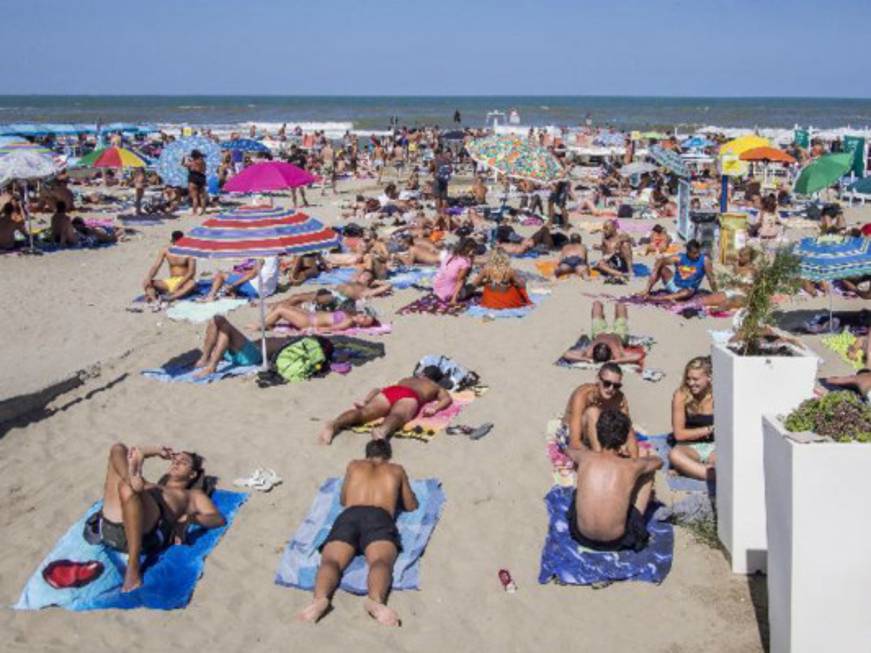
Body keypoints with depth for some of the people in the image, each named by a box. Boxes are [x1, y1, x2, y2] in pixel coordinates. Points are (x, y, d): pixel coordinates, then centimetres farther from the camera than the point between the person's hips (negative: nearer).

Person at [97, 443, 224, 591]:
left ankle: (133, 567, -36)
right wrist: (157, 451, 47)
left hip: (147, 531, -4)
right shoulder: (149, 485, 44)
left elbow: (219, 519, 16)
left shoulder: (193, 494, 33)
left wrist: (191, 518, -2)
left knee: (127, 489, -37)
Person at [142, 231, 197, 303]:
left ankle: (171, 297, -61)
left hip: (184, 282, -4)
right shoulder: (166, 251, 4)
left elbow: (191, 272, -15)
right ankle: (153, 298, -47)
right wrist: (149, 278, -19)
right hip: (170, 282, 4)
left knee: (193, 283, -40)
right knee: (146, 283, -15)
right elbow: (155, 266, 1)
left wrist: (179, 285, -27)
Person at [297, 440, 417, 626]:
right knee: (381, 561, -29)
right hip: (379, 519, -1)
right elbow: (411, 506, 42)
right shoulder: (396, 470, 33)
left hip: (348, 517, 2)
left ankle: (320, 598, -55)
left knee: (331, 560, -21)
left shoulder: (354, 466, 36)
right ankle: (375, 599, -63)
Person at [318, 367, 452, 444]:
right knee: (397, 416, -34)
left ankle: (334, 424, -49)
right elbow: (447, 399, 18)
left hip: (389, 390, 4)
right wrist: (434, 408, 6)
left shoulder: (406, 379, 45)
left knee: (364, 412, -19)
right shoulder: (435, 386, 39)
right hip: (409, 396, -3)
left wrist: (365, 401, 30)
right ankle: (382, 430, -69)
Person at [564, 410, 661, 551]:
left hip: (582, 537, 2)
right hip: (617, 541, -2)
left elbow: (570, 450, 22)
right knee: (648, 471, 12)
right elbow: (658, 461, 15)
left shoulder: (586, 457, -7)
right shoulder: (632, 466, -11)